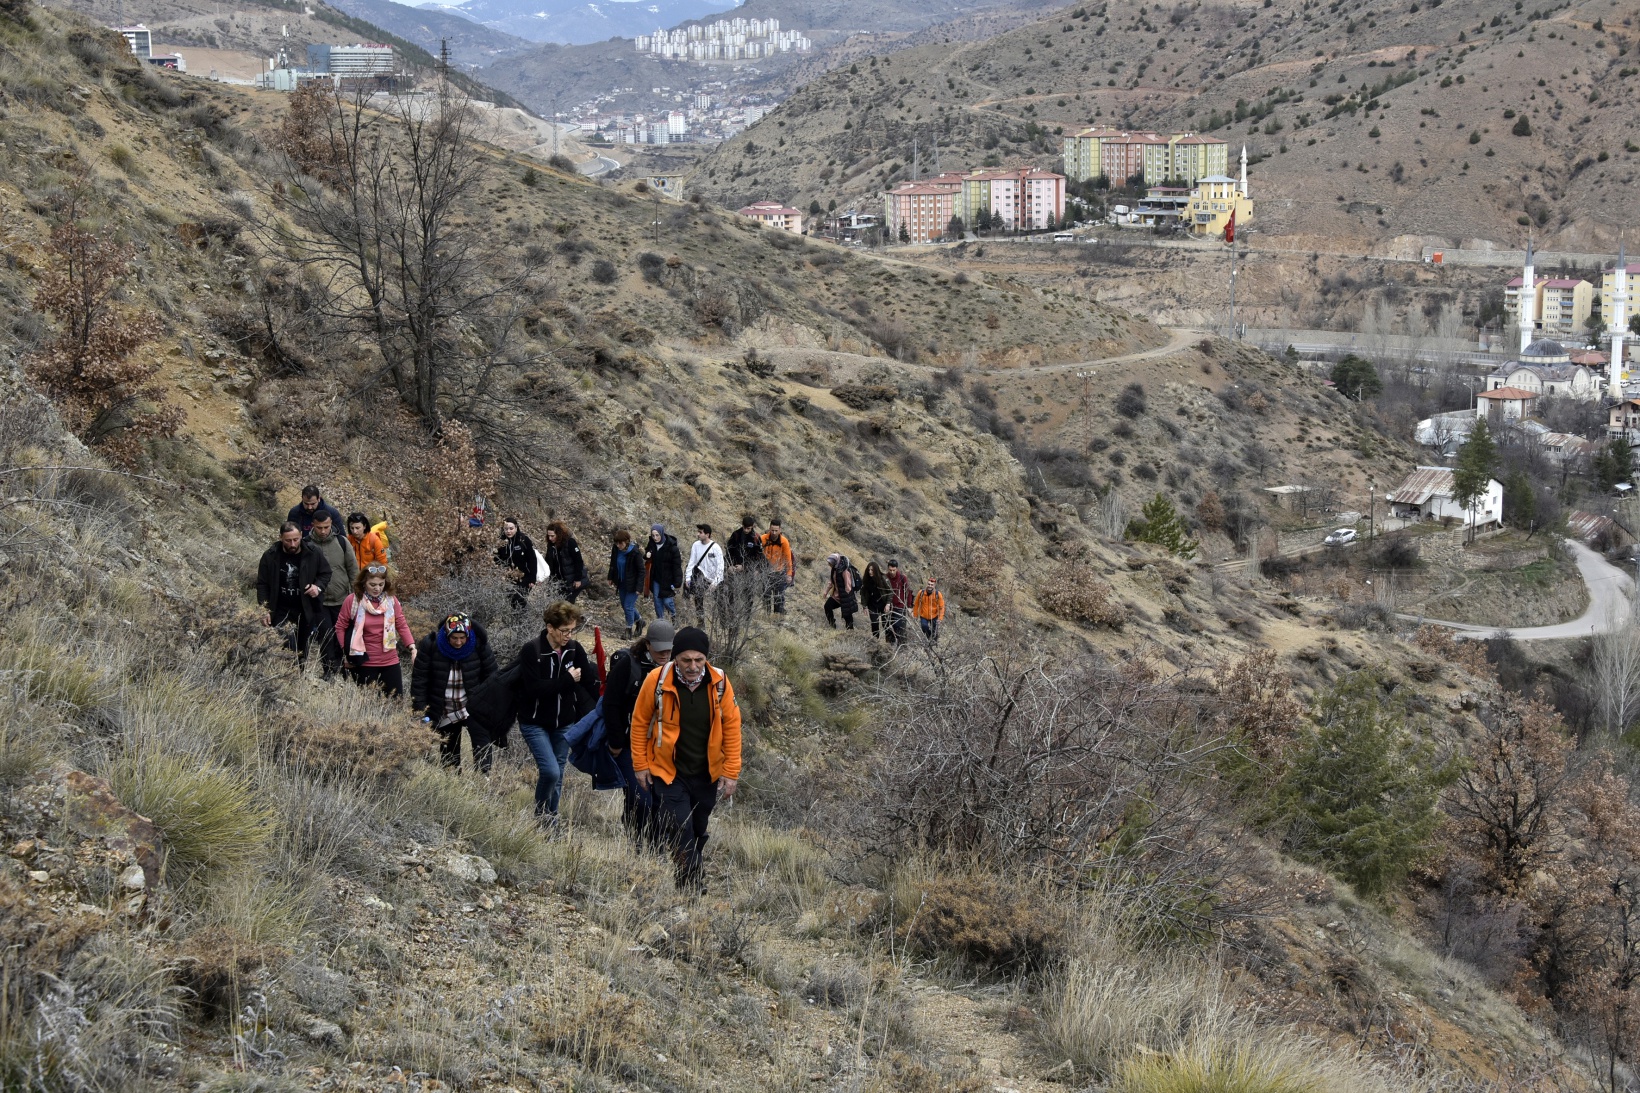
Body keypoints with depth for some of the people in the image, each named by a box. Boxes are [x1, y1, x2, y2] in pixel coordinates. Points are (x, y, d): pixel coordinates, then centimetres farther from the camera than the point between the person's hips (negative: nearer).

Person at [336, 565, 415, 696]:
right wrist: (347, 651, -6)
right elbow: (340, 627, 0)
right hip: (365, 664, -3)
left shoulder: (391, 600, -1)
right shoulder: (352, 600, -9)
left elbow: (402, 626, 5)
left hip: (390, 662, 3)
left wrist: (412, 648, -6)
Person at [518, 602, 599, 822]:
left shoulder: (574, 649, -3)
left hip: (563, 723, 5)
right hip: (535, 723, -5)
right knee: (550, 771, -17)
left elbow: (590, 682, -3)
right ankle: (541, 813, 8)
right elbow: (534, 688, -25)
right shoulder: (532, 650, -18)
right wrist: (567, 680, -23)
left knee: (558, 774, 10)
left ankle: (551, 819, 26)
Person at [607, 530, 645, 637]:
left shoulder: (635, 552, -24)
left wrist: (639, 587, -21)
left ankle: (630, 629, 13)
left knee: (628, 606, -4)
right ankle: (638, 621, 40)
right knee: (624, 606, 17)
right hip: (622, 583, 6)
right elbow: (613, 564, 10)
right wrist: (611, 578, 11)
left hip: (632, 584, -6)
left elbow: (641, 570, -18)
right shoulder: (616, 549, -9)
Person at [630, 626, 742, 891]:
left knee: (698, 833, 17)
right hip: (668, 773, -3)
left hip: (707, 775, 3)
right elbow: (640, 721, -5)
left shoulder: (719, 683, -11)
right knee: (680, 835, -10)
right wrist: (640, 765, -4)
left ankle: (693, 882, 37)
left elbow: (731, 726, -3)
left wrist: (731, 772, -4)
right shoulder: (657, 680, -17)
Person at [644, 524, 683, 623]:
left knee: (667, 601, -2)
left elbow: (677, 566, -16)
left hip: (667, 579, -5)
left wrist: (677, 582, -19)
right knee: (657, 600, 8)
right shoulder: (652, 544, -2)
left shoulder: (671, 547, -18)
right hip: (656, 578, 5)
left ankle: (674, 615, 27)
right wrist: (647, 555, -7)